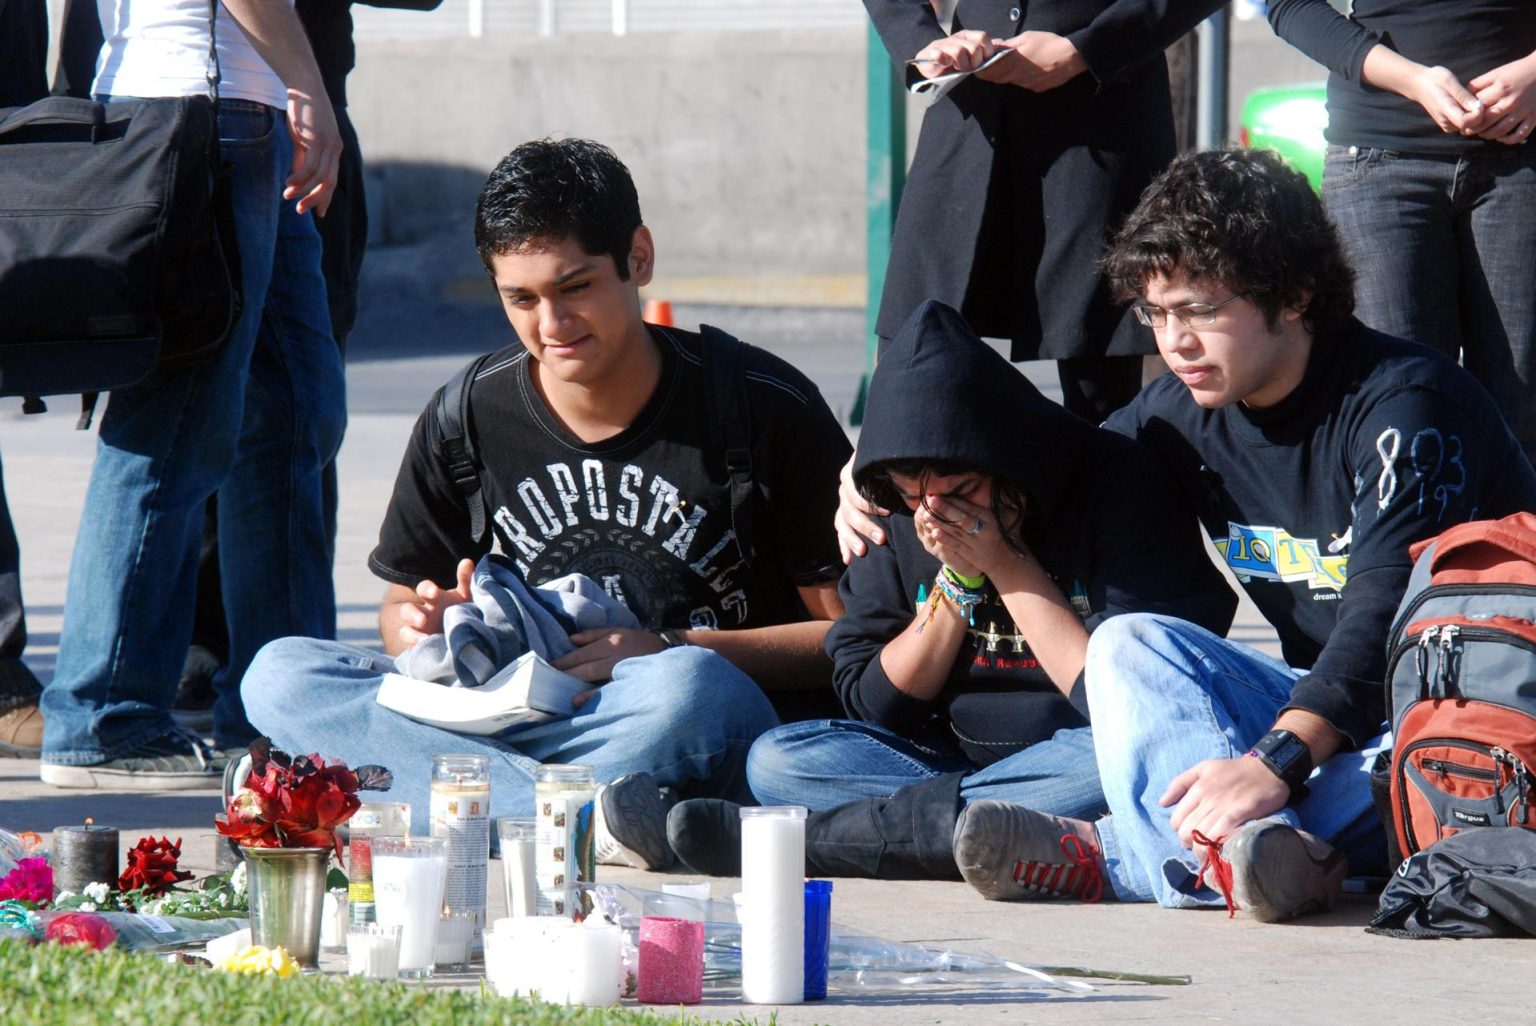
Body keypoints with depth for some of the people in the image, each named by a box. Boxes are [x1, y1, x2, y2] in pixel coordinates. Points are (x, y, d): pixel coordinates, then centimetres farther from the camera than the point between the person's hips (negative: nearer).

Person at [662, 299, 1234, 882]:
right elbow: (869, 702, 2)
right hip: (956, 759, 5)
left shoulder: (1119, 487, -13)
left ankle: (813, 838, -34)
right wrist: (958, 579, -10)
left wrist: (1010, 566, -16)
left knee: (1122, 759, -39)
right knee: (776, 760, -13)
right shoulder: (898, 514, 1)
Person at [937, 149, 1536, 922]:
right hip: (1318, 705, 7)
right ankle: (1243, 852, -46)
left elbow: (1387, 615, -30)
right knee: (1130, 643, -14)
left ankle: (1121, 856, -45)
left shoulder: (1401, 403, -18)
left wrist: (1276, 759, -43)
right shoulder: (1188, 415, 5)